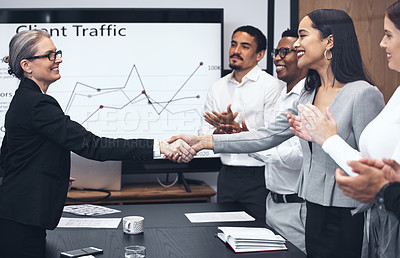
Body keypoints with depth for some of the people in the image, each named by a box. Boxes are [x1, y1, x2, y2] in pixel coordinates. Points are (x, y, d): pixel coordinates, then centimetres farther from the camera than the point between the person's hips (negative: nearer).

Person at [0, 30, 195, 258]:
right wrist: (158, 147, -33)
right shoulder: (36, 104, -20)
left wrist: (54, 175, 24)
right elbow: (90, 145, -28)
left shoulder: (23, 100, 13)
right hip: (21, 224, -10)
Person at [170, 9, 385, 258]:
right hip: (315, 212, 7)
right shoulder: (308, 95, 12)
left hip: (349, 219, -7)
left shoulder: (364, 94, -13)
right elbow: (267, 136, 8)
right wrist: (203, 141, 4)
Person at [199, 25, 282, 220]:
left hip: (257, 178, -5)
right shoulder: (218, 87, 11)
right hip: (227, 175, 5)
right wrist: (218, 131, -12)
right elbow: (204, 134, 10)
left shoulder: (270, 85, -5)